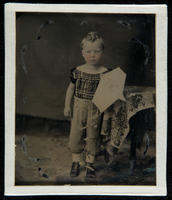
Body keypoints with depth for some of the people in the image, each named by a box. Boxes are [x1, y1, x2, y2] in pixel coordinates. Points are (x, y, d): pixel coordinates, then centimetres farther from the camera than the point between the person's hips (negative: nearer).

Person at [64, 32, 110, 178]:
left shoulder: (104, 73, -9)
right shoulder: (78, 71, -5)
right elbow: (71, 88, 7)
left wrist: (106, 116, -2)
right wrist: (67, 106, 7)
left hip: (95, 110, -1)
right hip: (79, 108, 1)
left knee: (92, 137, 9)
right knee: (75, 136, 5)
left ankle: (90, 163, 25)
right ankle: (76, 161, 23)